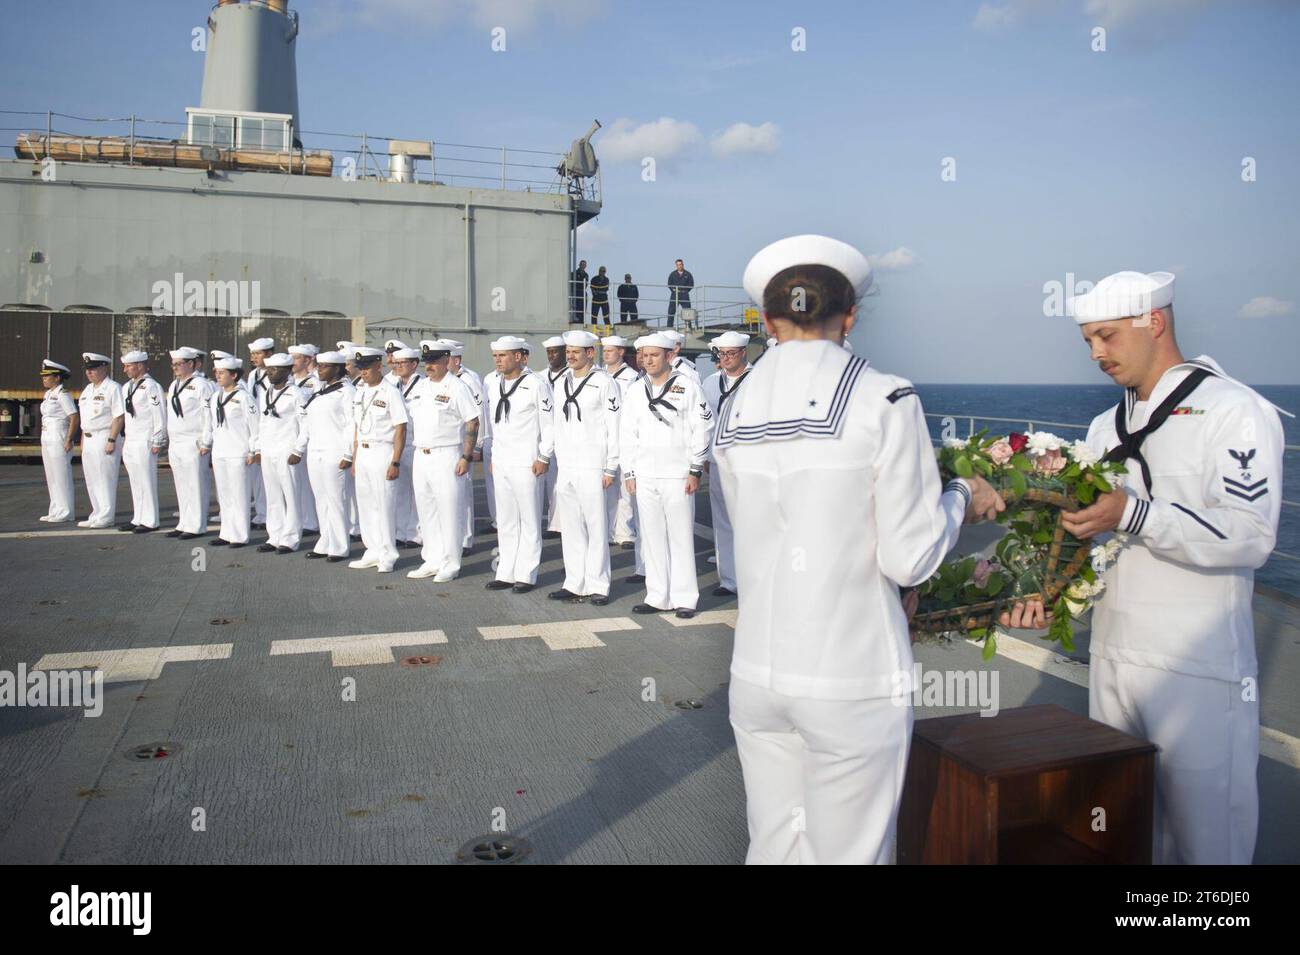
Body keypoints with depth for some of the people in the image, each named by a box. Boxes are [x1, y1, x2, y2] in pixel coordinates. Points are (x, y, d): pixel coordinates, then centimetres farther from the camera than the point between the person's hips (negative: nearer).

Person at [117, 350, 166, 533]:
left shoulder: (151, 386, -10)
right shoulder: (126, 387, 15)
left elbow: (160, 416, -13)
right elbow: (124, 414, 20)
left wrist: (157, 442, -13)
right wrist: (125, 440, 17)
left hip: (145, 442, -8)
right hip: (130, 441, 8)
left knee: (146, 482, -3)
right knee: (135, 483, 12)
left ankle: (150, 521, 4)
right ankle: (137, 519, 19)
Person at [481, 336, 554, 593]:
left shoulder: (536, 384, -8)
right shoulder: (495, 385, 12)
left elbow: (549, 422, -8)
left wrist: (543, 457, -9)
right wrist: (494, 455, 17)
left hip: (526, 464, -7)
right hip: (500, 463, 7)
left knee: (529, 521, 0)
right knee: (505, 521, 11)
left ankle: (526, 576, 7)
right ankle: (506, 573, 18)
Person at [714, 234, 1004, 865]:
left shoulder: (736, 410, 3)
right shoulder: (885, 400, -11)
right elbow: (909, 558, -12)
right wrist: (961, 497, 7)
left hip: (756, 675, 5)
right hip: (853, 681, -4)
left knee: (773, 847, 18)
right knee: (847, 852, 11)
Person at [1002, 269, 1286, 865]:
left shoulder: (1236, 411, -5)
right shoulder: (1107, 428, 16)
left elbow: (1251, 535, -17)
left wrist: (1134, 514, -27)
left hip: (1201, 671, -6)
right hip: (1111, 661, 6)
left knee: (1206, 834, 3)